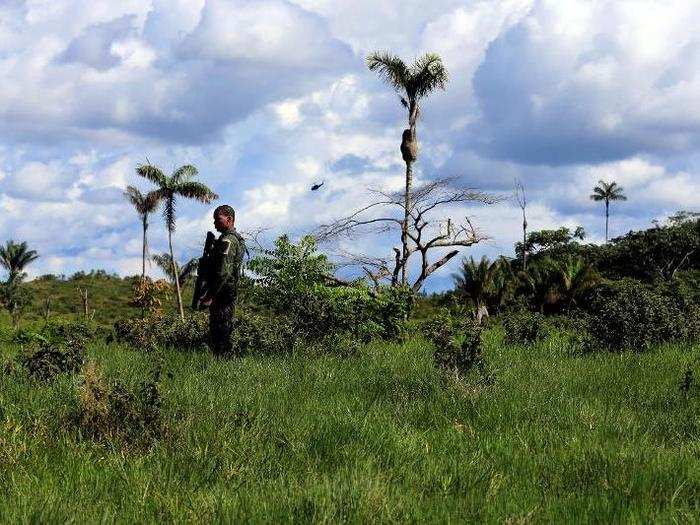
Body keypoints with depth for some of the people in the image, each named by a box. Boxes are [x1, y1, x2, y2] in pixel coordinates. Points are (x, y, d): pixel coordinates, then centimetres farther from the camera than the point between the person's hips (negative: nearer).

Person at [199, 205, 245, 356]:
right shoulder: (237, 238, 18)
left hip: (222, 293, -11)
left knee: (219, 335, -10)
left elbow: (223, 272, -23)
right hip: (230, 294, 11)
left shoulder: (227, 240, -15)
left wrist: (210, 296, -22)